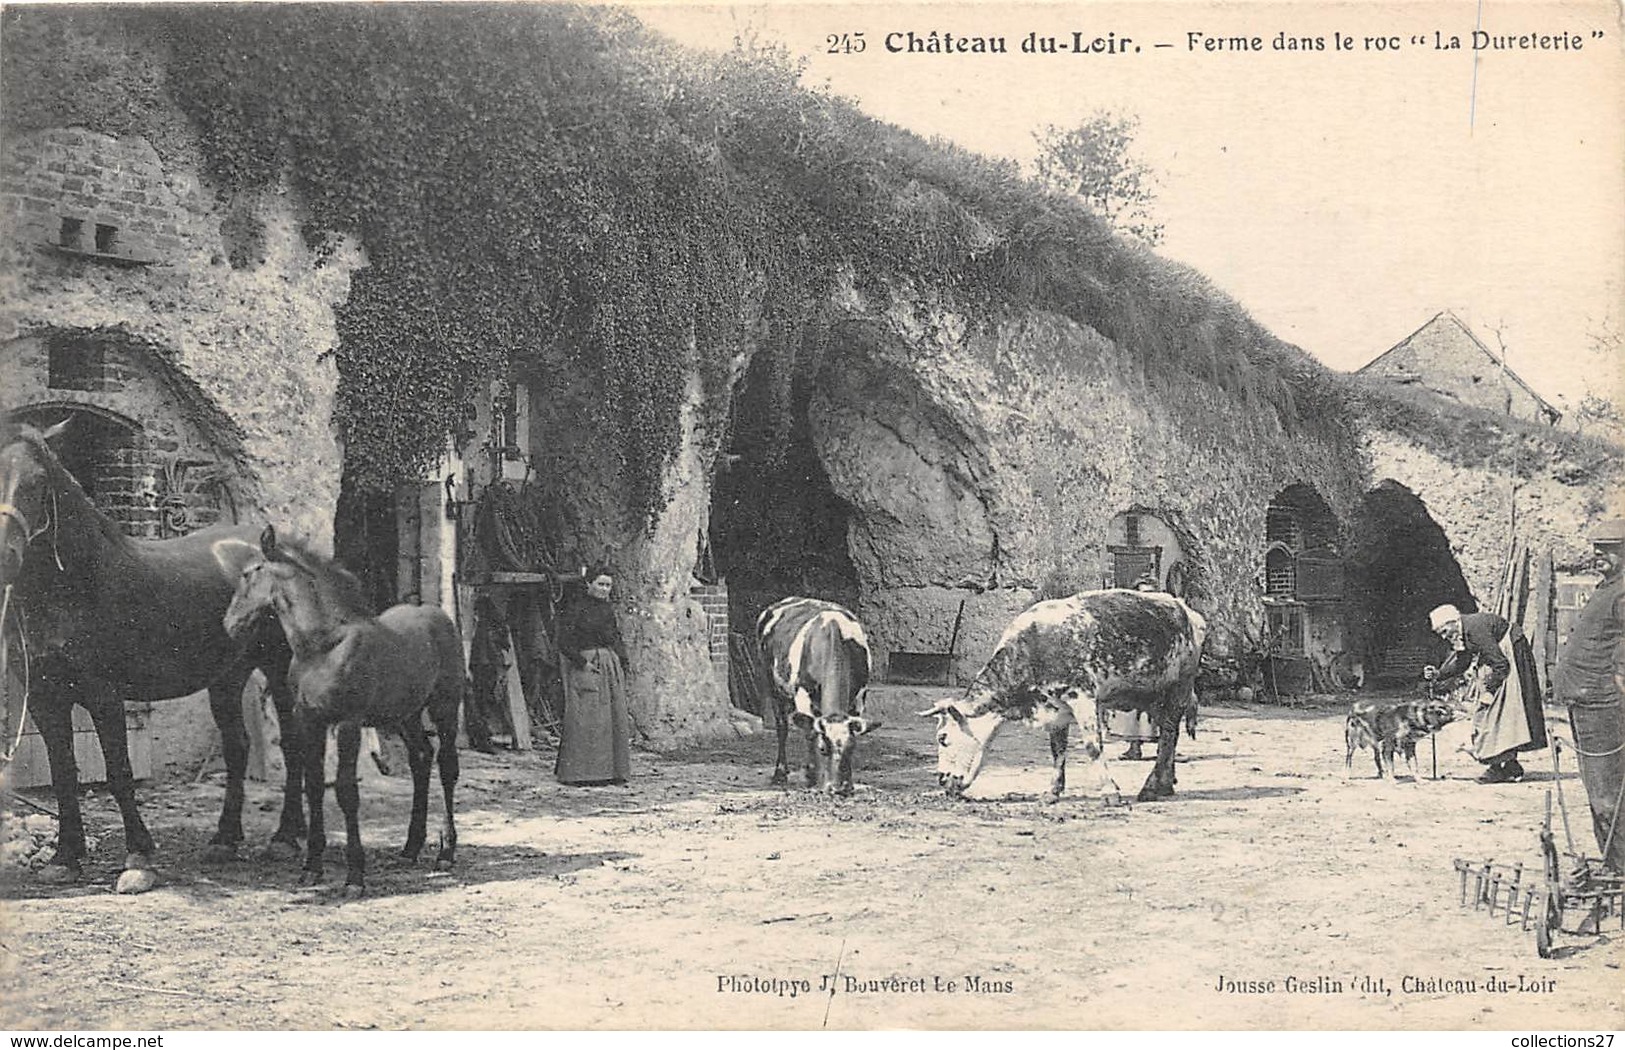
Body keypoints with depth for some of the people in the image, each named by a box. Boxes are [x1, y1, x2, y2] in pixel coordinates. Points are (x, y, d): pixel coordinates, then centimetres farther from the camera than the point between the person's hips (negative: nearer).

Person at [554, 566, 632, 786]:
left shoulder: (608, 609, 14)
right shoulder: (575, 609, -6)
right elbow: (564, 644, -10)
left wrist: (622, 668, 8)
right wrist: (584, 663, -17)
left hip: (611, 667, 7)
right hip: (583, 668, -7)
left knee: (613, 719, 5)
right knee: (584, 720, -8)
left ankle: (611, 771, 10)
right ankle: (579, 773, -6)